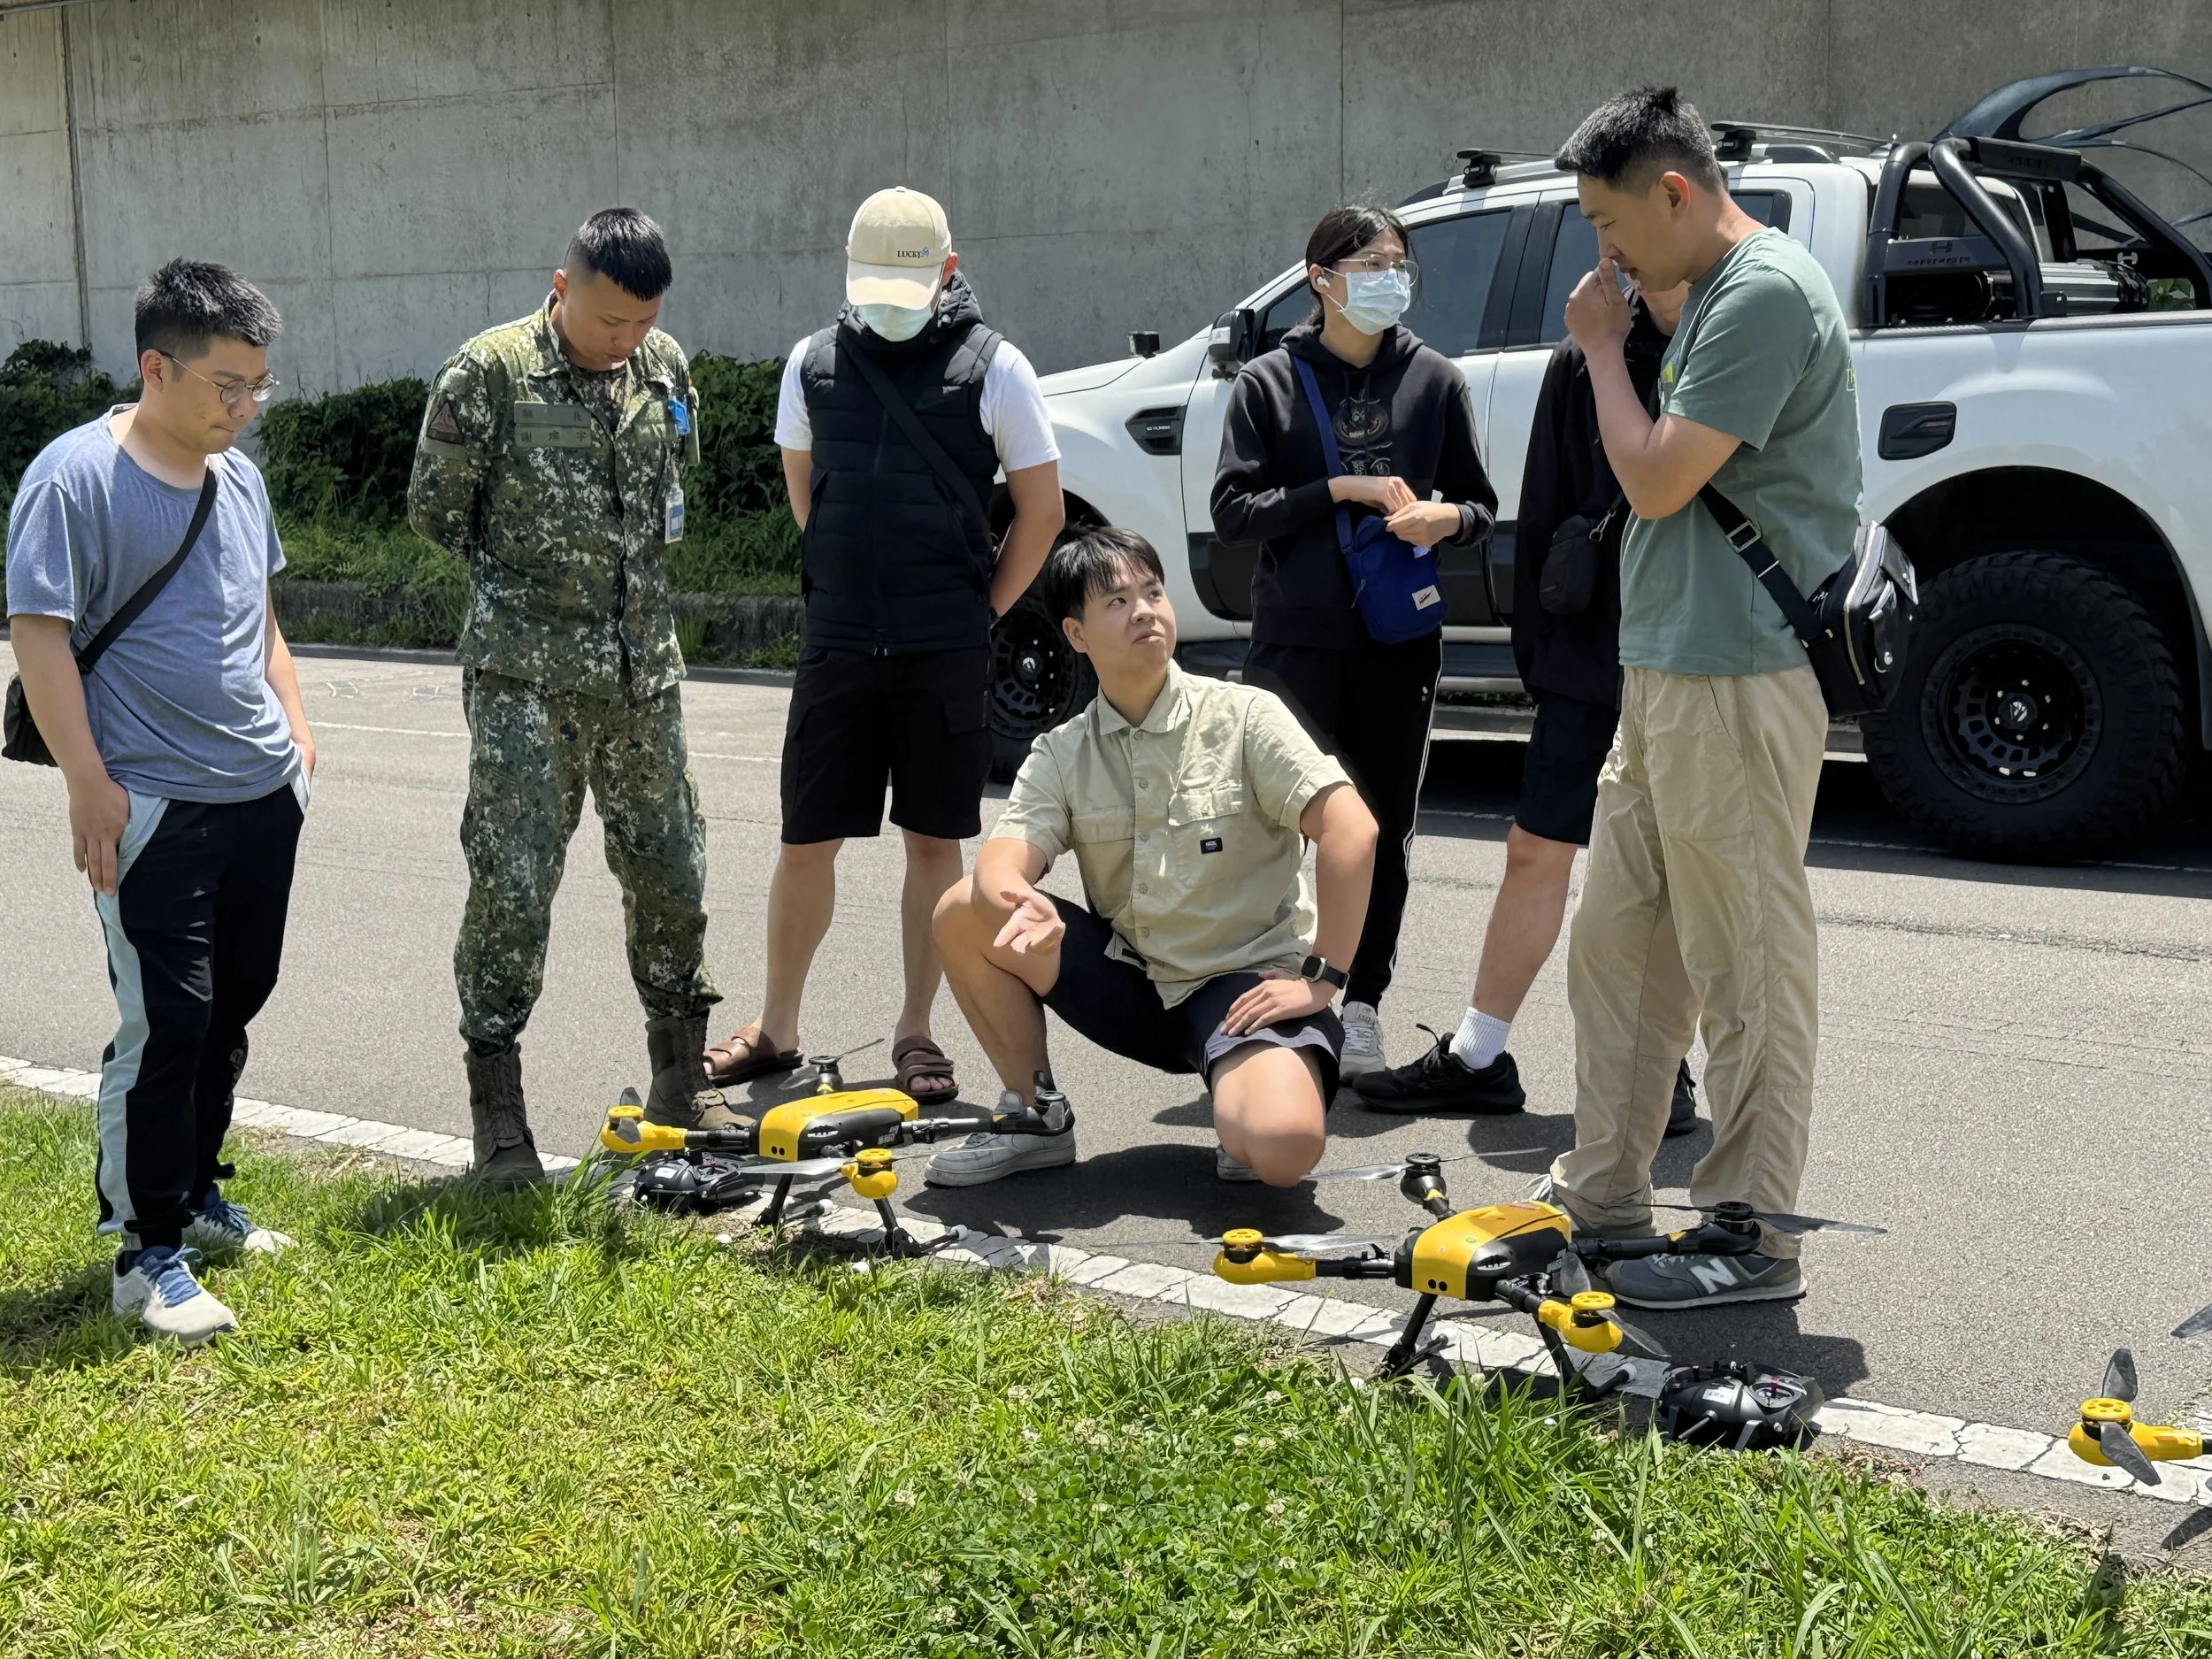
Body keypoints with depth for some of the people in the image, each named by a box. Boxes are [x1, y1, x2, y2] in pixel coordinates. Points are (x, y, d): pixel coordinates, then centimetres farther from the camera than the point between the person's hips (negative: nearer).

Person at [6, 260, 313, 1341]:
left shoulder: (237, 476, 11)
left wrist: (294, 730, 14)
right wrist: (89, 785, -17)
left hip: (263, 795, 7)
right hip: (154, 807, -7)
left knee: (232, 1008, 15)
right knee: (164, 1026, -5)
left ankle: (194, 1192, 33)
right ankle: (149, 1254, 6)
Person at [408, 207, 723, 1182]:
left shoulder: (664, 366, 6)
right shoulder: (489, 373, -9)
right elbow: (434, 509, -2)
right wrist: (525, 582, 7)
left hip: (643, 668, 5)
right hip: (524, 674, -5)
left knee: (671, 874, 10)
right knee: (511, 883, -4)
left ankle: (681, 1083, 26)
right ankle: (496, 1111, 7)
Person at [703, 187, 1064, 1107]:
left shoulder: (992, 366, -4)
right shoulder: (814, 361, 6)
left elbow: (1041, 511, 2)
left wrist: (980, 609, 2)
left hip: (947, 652, -2)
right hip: (836, 643, 2)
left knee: (933, 842, 5)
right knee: (806, 842, 6)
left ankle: (915, 1032, 16)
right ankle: (776, 1028, 20)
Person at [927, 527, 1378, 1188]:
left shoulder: (1243, 716, -8)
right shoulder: (1060, 754, 4)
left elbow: (1352, 830, -16)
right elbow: (1002, 863, -12)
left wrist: (1321, 979, -19)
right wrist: (1023, 904, -36)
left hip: (1247, 982, -4)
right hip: (1132, 983, 5)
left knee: (1281, 1148, -34)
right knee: (963, 913, -13)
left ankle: (1245, 1100, 5)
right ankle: (1035, 1115, 3)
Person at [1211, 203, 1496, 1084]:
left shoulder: (1435, 379, 8)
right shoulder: (1269, 381, 4)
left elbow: (1480, 505, 12)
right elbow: (1232, 509, -2)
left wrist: (1445, 519, -11)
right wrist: (1341, 490, -12)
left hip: (1400, 644, 2)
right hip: (1294, 639, -1)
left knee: (1383, 829, 7)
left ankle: (1361, 1001, 19)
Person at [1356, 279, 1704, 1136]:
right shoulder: (1584, 359, 4)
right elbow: (1543, 518, 7)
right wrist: (1537, 649, 3)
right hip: (1595, 657, 3)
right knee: (1535, 851, 8)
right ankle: (1475, 1058, 19)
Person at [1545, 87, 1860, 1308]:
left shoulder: (1767, 293, -14)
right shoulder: (1714, 292, 17)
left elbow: (1656, 478, -17)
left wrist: (1604, 346, -5)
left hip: (1735, 685, -11)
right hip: (1666, 672, 11)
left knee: (1745, 967, -4)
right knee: (1616, 946, 15)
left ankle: (1752, 1239, 3)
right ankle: (1602, 1195, 25)